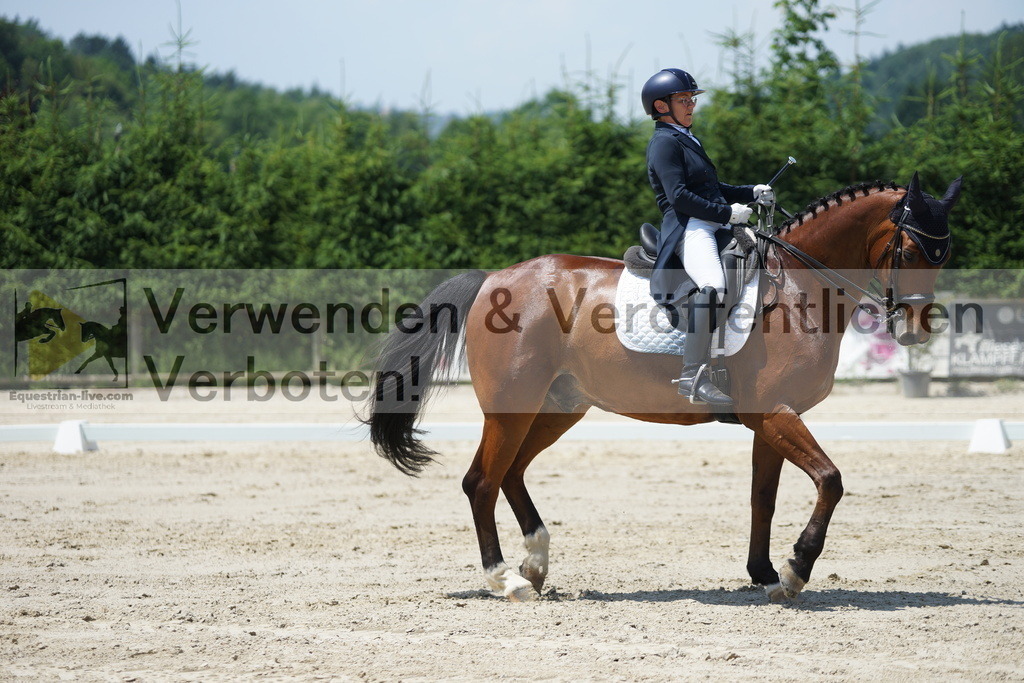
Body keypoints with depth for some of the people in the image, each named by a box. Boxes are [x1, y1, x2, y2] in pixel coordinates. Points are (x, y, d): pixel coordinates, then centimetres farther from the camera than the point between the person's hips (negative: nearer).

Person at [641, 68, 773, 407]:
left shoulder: (687, 140, 25)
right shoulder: (664, 142, -5)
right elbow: (679, 196, -16)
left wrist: (751, 192, 18)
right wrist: (727, 212, -16)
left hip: (713, 226, 11)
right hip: (687, 227, -11)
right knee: (712, 285, -34)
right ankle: (692, 375, -38)